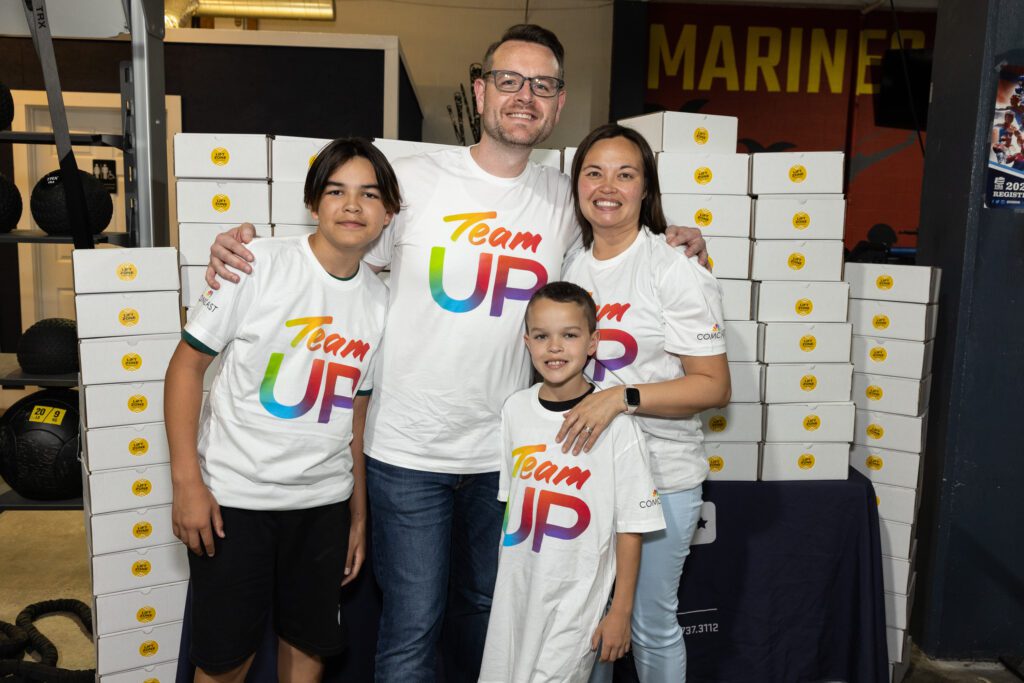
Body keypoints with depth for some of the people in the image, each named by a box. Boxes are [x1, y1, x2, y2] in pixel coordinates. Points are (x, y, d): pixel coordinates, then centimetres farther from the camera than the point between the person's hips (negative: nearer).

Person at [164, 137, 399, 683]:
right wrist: (187, 483, -13)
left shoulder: (381, 301, 2)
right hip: (233, 496, -4)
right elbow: (186, 365, -8)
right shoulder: (258, 265, -12)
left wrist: (359, 515, 11)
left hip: (324, 502, 4)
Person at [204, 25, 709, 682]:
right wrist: (240, 249, -18)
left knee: (482, 609, 22)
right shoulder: (415, 179, -8)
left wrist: (673, 243, 4)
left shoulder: (564, 198, 3)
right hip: (408, 451, -3)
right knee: (413, 627, 4)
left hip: (503, 452, 4)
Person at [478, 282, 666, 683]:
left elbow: (630, 526, -11)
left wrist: (621, 610, -7)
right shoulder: (515, 409, -2)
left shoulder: (615, 426, -17)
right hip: (515, 590, 5)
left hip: (577, 599, -4)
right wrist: (501, 577, 14)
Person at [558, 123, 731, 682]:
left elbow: (714, 386, -14)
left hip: (658, 476, -5)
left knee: (650, 626, 9)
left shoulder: (677, 272, -11)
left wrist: (622, 397, -25)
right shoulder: (570, 266, 7)